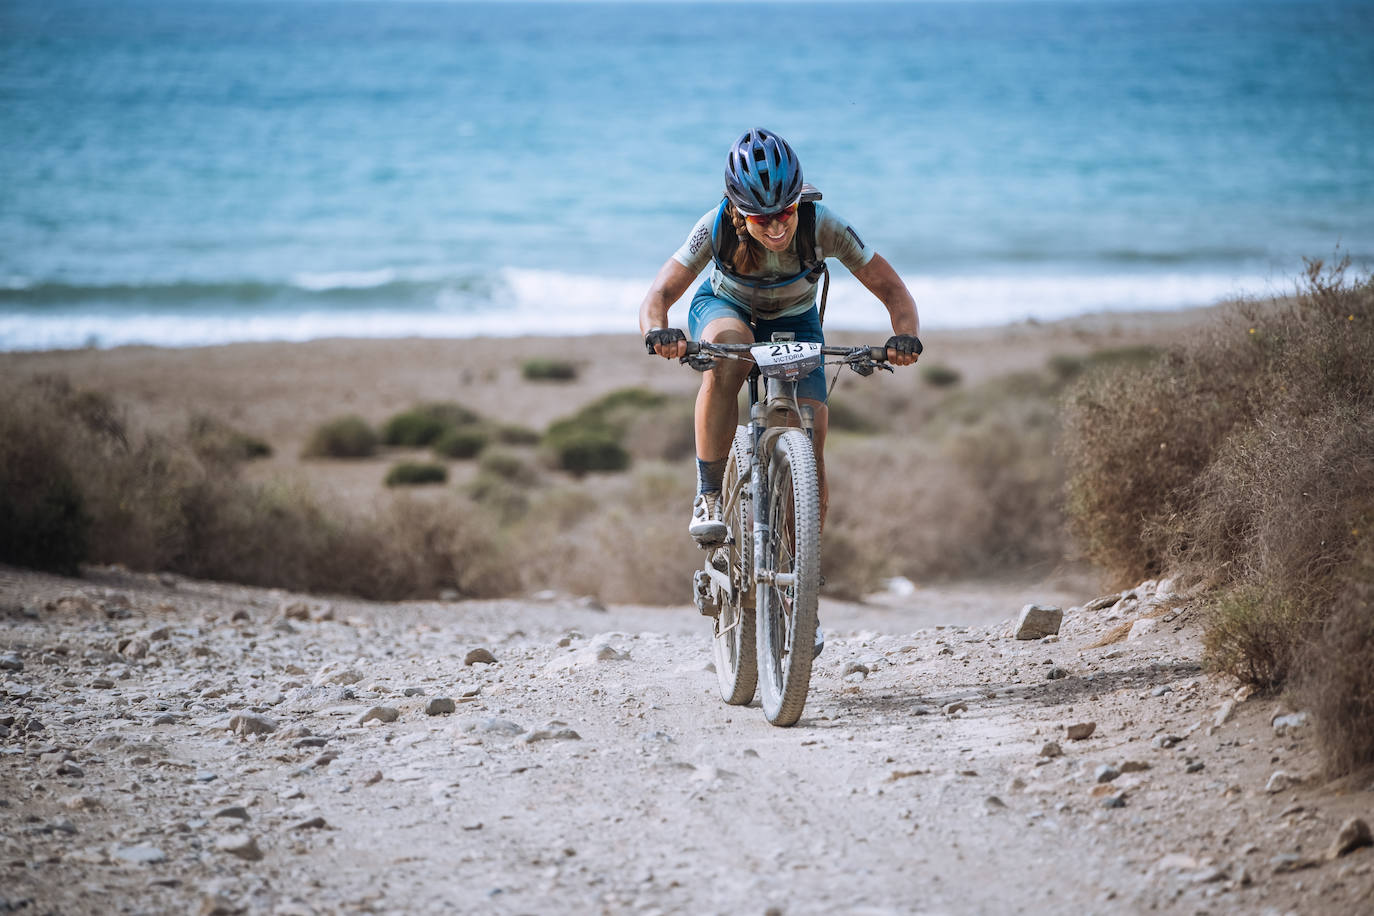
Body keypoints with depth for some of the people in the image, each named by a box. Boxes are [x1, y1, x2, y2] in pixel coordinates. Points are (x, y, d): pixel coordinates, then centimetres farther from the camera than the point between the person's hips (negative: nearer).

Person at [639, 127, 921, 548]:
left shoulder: (822, 226, -32)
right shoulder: (716, 227, -32)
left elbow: (893, 291, -26)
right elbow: (658, 297, -32)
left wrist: (905, 337, -47)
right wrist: (658, 332, -55)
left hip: (794, 321, 1)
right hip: (725, 308, -1)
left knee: (810, 449, -15)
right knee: (726, 361, -39)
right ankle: (708, 496, -28)